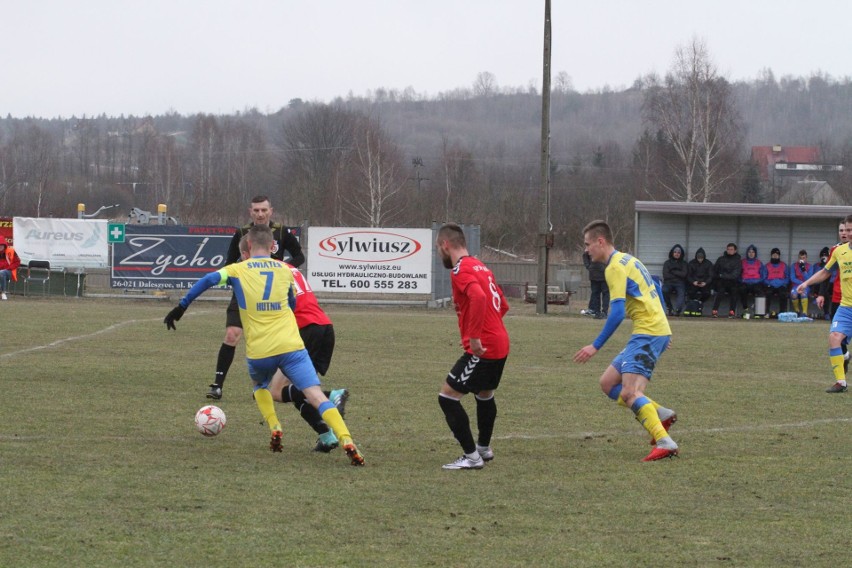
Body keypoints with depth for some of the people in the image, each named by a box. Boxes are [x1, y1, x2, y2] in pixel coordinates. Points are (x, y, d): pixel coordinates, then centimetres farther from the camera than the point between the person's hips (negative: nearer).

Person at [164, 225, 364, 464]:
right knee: (316, 396, -8)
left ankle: (275, 429, 11)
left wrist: (181, 307, -2)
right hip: (291, 346, 0)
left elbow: (208, 281, -9)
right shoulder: (285, 270, 15)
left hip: (259, 352, 0)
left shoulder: (237, 270, 6)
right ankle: (347, 441, -26)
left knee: (260, 386, 32)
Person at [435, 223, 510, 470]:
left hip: (482, 349, -10)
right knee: (485, 394, 29)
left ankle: (471, 457, -6)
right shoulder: (481, 266, 15)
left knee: (447, 395, -6)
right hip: (500, 343, 10)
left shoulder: (460, 270, -13)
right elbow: (502, 304, 22)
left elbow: (478, 296, -32)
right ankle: (484, 448, 45)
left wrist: (474, 336, -29)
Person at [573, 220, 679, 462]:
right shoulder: (628, 260, 18)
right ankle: (660, 414, 6)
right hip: (658, 329, 10)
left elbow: (617, 313, -20)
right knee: (608, 383, 9)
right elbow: (655, 291, 27)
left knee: (629, 392, -20)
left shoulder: (615, 267, -12)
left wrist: (596, 346, -17)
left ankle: (665, 442, -30)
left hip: (647, 333, -10)